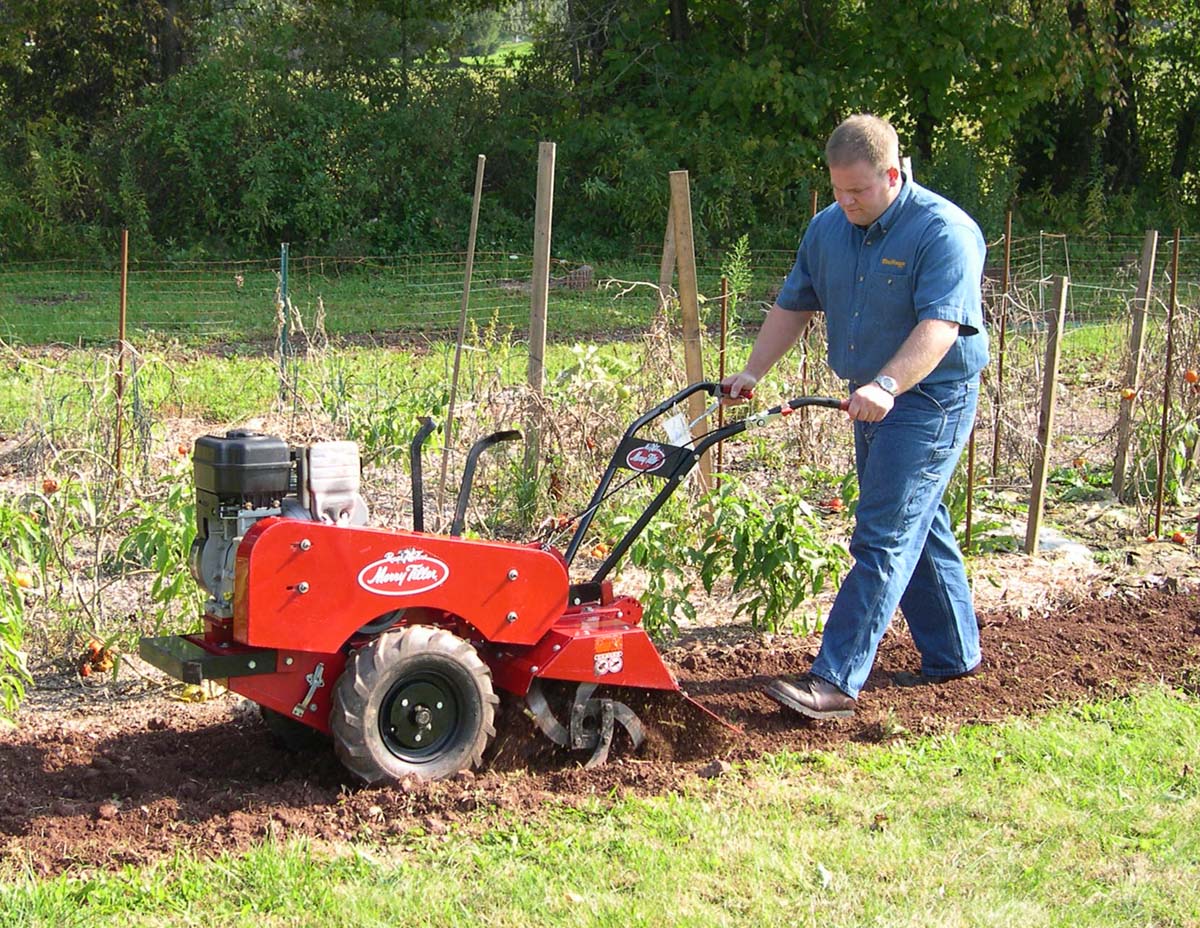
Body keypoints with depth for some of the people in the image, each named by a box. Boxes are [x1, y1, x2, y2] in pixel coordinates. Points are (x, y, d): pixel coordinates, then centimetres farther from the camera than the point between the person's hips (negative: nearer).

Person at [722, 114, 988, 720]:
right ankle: (952, 654, 32)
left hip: (931, 399, -8)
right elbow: (793, 306, 13)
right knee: (918, 530, 17)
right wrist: (752, 373, 3)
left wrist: (887, 385, -42)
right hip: (873, 400, 8)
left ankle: (835, 681, -15)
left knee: (883, 539, -12)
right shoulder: (828, 228, 5)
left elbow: (940, 325, -29)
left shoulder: (944, 232, -19)